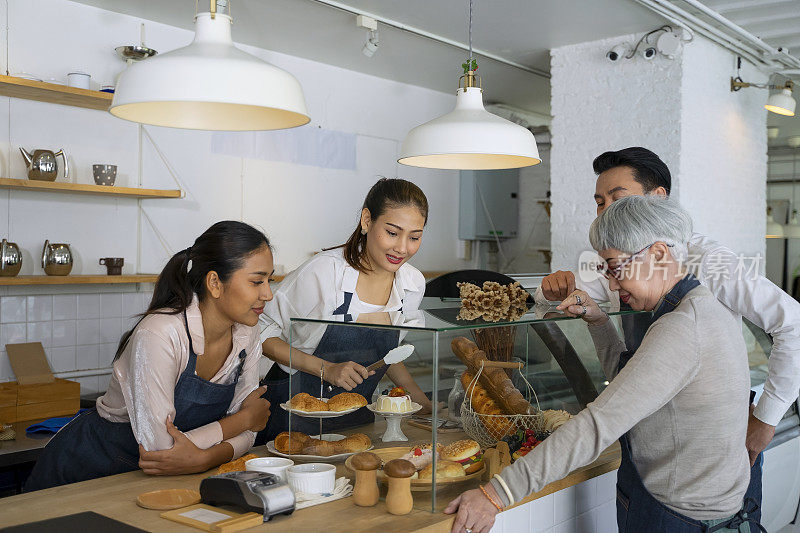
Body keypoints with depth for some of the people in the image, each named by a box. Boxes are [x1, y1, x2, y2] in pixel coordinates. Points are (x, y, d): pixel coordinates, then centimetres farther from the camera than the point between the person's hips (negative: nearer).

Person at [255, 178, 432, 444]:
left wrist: (426, 406, 8)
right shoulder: (324, 270, -21)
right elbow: (262, 333, -11)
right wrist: (326, 369, -21)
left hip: (356, 418, 5)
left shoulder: (413, 284, -2)